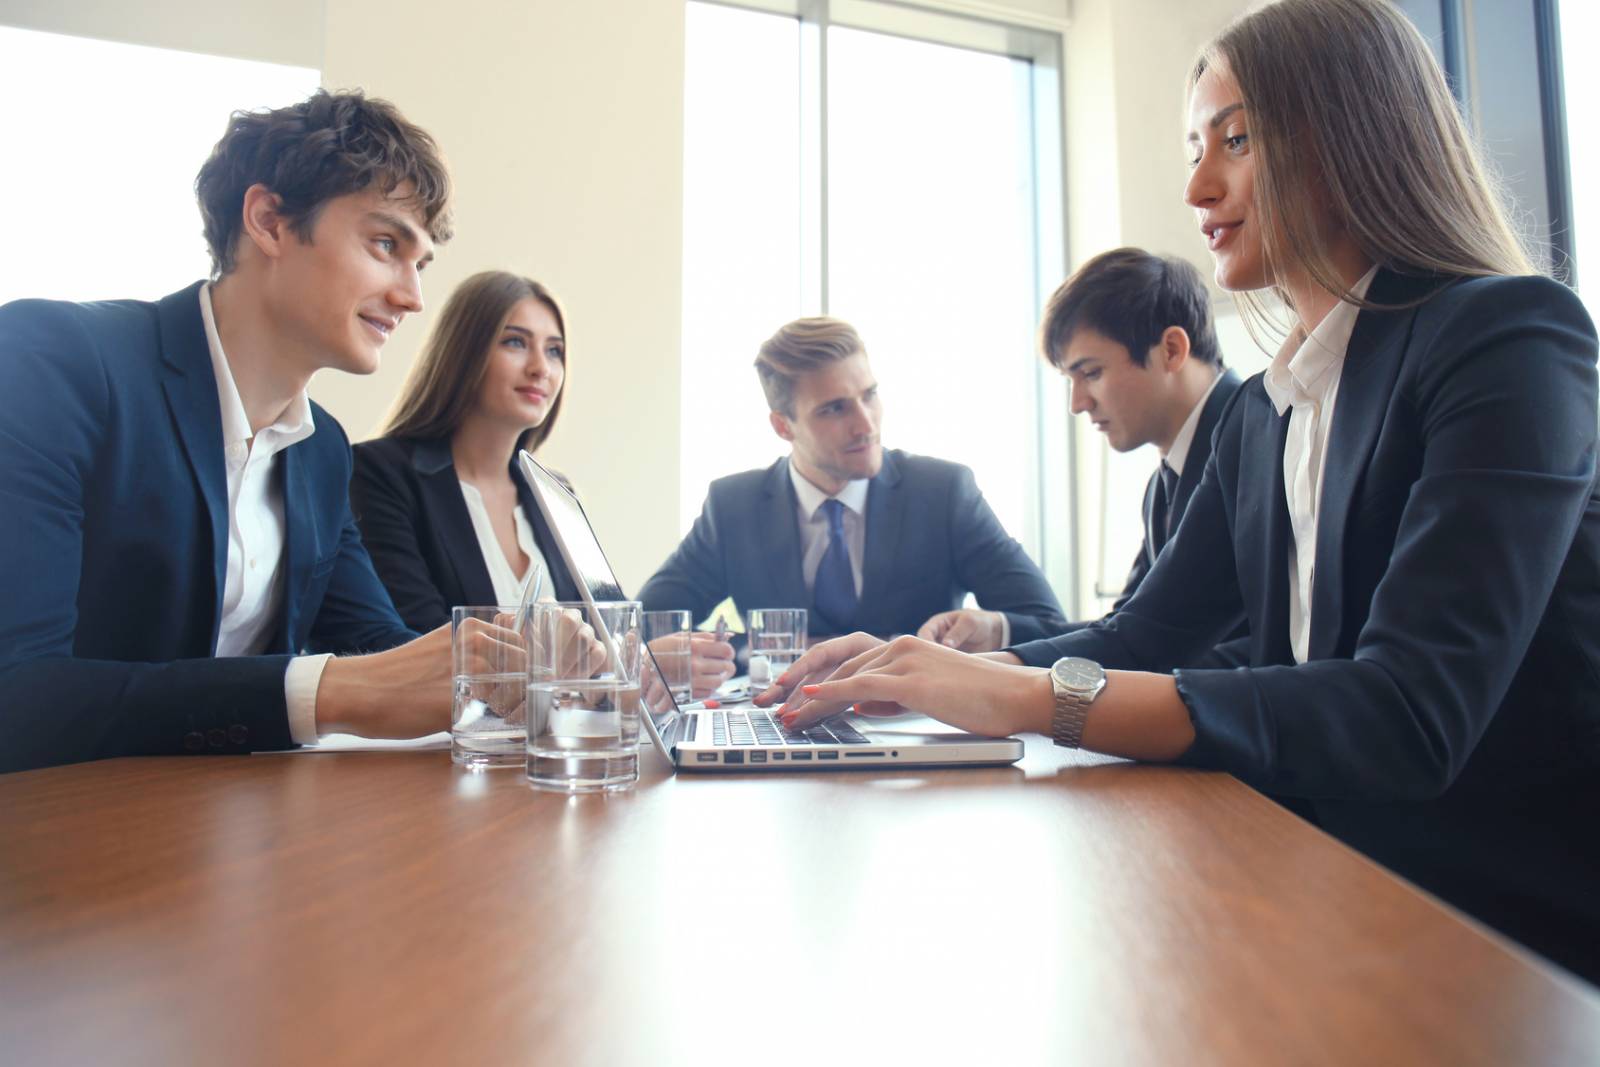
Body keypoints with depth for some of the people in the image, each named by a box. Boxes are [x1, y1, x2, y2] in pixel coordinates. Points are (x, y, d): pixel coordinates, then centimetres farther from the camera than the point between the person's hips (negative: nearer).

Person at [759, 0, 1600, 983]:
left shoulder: (1510, 337, -15)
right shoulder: (1265, 412, 9)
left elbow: (1412, 717, -26)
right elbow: (1147, 638, 9)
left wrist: (1031, 698, -30)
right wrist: (925, 675, -7)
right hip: (1359, 897, 6)